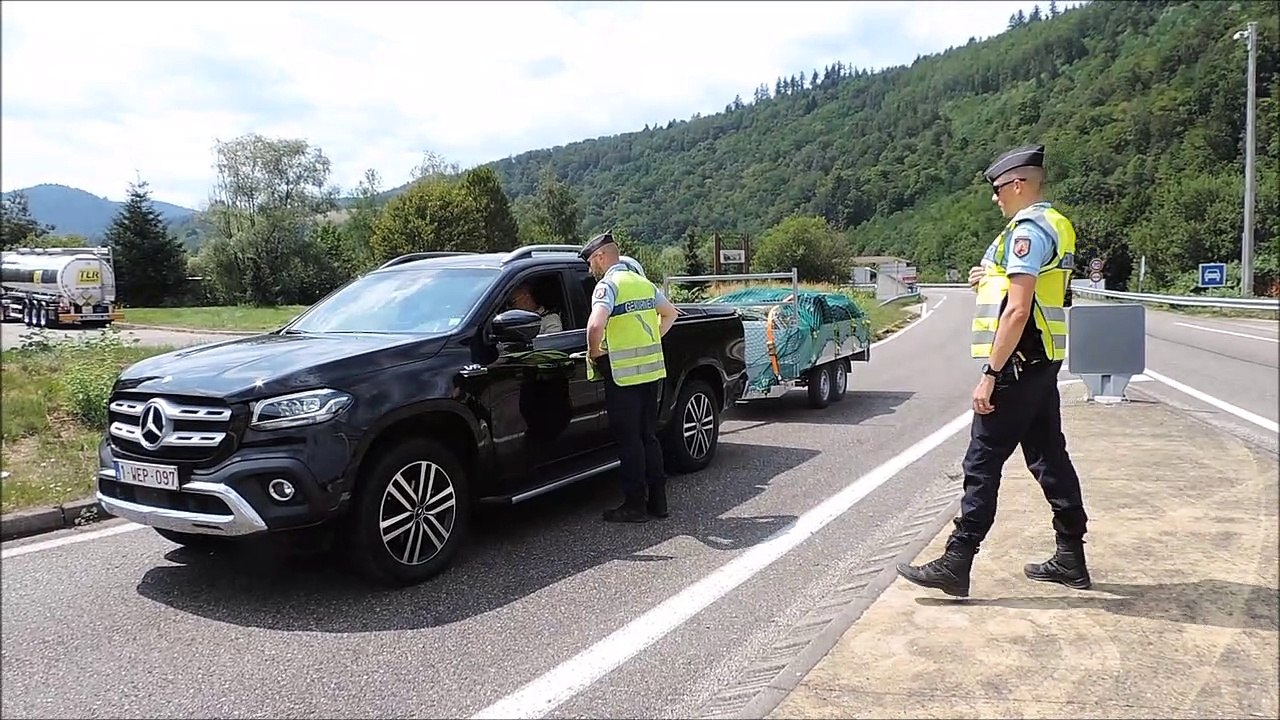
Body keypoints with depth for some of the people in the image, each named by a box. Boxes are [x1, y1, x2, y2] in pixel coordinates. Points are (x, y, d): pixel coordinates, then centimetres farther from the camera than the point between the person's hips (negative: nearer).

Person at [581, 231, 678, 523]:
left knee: (629, 441, 1)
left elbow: (596, 325, -28)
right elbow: (670, 313, 26)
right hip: (652, 370, 8)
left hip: (623, 375, -8)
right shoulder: (643, 283, 14)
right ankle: (657, 500, 20)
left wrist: (594, 352, -11)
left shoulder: (608, 284, -11)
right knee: (648, 437, 15)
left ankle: (635, 504, 7)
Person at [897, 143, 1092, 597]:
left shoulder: (1028, 230, -15)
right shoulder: (1055, 225, 17)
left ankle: (955, 565, -3)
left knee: (982, 464, -7)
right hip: (1044, 362, 10)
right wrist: (993, 280, 13)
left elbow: (1018, 311, -22)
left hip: (1018, 363, -10)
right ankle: (1070, 558, 23)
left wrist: (990, 374, -21)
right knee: (1049, 457, 15)